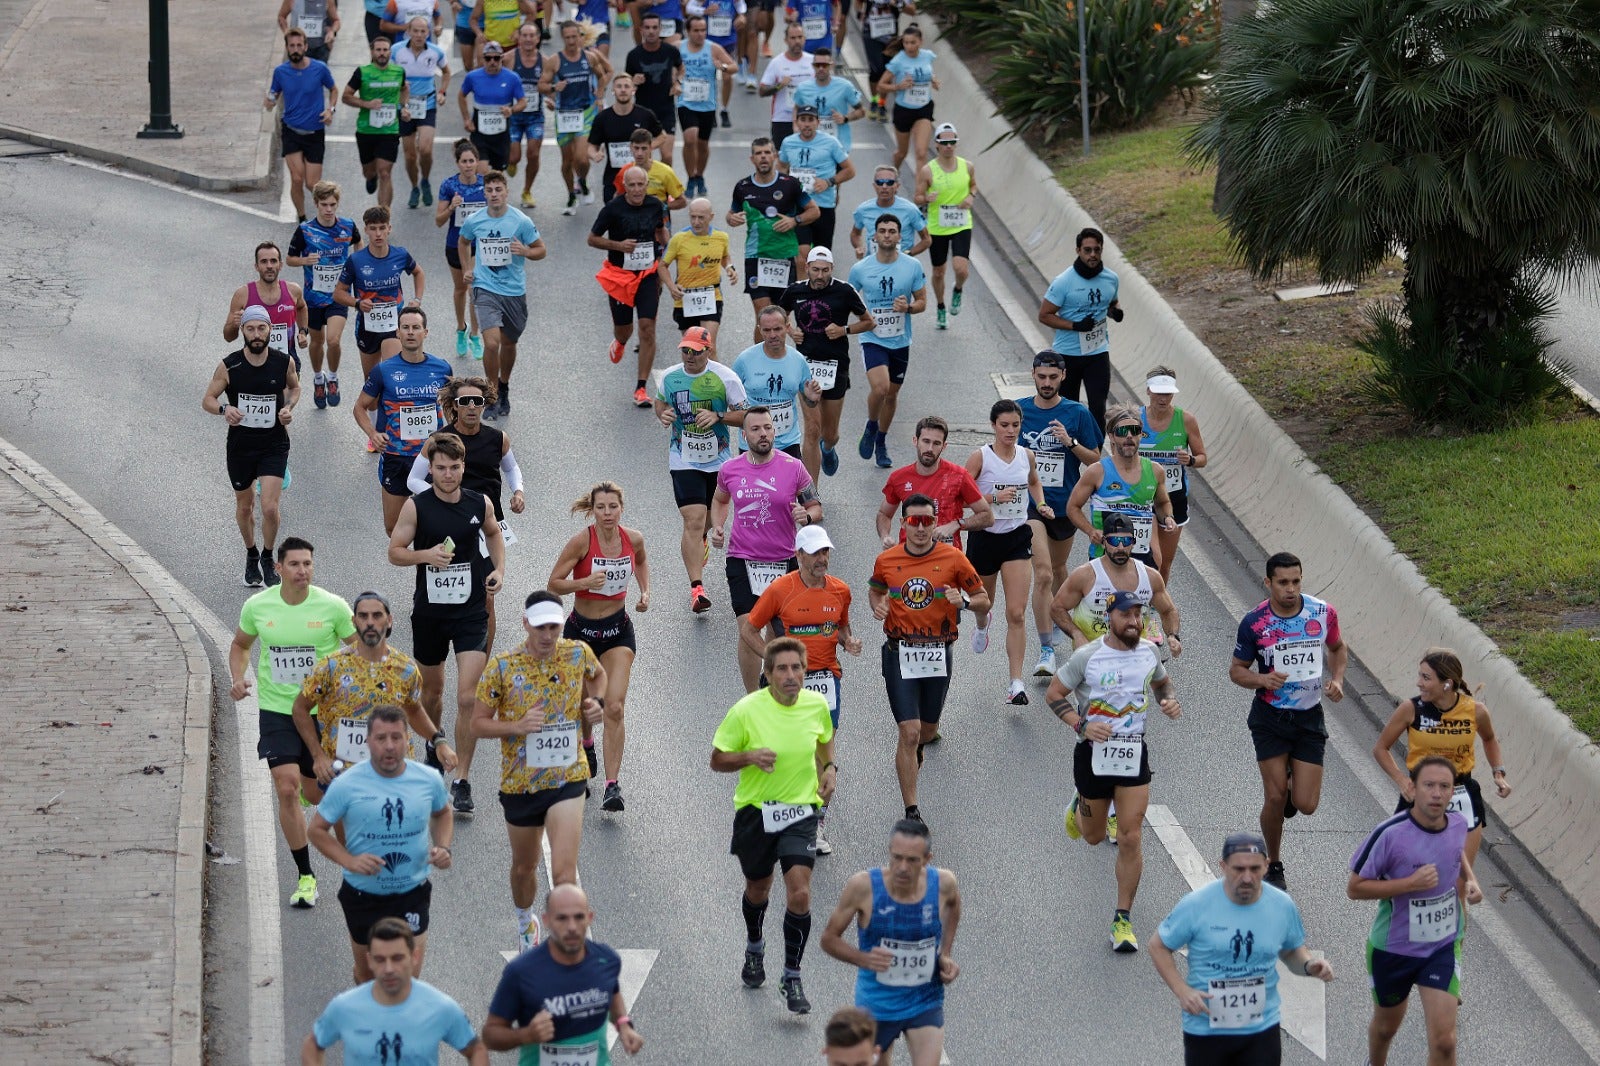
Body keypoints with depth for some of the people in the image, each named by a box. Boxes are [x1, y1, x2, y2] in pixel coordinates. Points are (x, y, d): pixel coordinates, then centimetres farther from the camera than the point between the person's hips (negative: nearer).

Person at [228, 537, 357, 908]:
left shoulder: (332, 606, -10)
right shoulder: (257, 606, -4)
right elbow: (240, 644, 15)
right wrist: (239, 678, -4)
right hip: (276, 710, 0)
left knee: (315, 790, 10)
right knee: (286, 790, -12)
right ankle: (305, 876, -1)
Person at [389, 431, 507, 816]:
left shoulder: (480, 503, -2)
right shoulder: (416, 506, -8)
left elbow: (493, 533, 19)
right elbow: (395, 552, -4)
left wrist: (499, 569, 4)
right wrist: (426, 555, -22)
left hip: (471, 611, 0)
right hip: (430, 610, 0)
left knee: (468, 697, -10)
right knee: (432, 689, 17)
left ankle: (462, 780, -5)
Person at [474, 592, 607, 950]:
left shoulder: (578, 654, -6)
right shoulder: (502, 667, -12)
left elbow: (598, 674, 19)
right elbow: (478, 724, -7)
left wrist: (596, 702, -2)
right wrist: (516, 726, -25)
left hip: (567, 778, -1)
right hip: (519, 783, 1)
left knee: (564, 872, -16)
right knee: (524, 867, 21)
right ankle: (525, 921, 52)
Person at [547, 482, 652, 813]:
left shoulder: (633, 539, -8)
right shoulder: (582, 541, -18)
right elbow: (554, 584, -14)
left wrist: (645, 591, 2)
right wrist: (586, 582, -30)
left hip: (617, 630, 1)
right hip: (581, 629, -1)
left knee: (614, 707, -13)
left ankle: (613, 785, -13)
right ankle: (586, 745, 50)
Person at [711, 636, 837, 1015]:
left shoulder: (817, 705, -6)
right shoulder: (746, 711, -15)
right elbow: (718, 760, -6)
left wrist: (828, 768, -1)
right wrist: (750, 757, -25)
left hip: (800, 811, 1)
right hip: (755, 811, -1)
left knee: (799, 894, -14)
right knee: (757, 890, 19)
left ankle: (792, 977, 0)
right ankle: (754, 947, 52)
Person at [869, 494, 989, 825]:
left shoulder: (953, 558, -6)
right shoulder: (887, 560, -2)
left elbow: (983, 598, 2)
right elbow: (875, 589, 18)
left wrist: (964, 601, -20)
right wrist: (878, 606, -5)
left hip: (939, 654, 1)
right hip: (900, 654, -1)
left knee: (928, 730, 17)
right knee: (909, 732, -10)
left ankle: (916, 750, 56)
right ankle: (911, 811, -6)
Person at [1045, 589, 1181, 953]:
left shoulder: (1148, 652, 2)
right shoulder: (1087, 656, -11)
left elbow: (1162, 682, 22)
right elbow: (1053, 694, -4)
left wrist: (1170, 701, 0)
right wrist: (1081, 724, -18)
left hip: (1134, 753, 2)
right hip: (1094, 751, -2)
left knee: (1131, 838, -7)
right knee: (1094, 836, 14)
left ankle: (1123, 919, 3)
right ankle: (1079, 807, 52)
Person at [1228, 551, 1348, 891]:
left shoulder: (1323, 613, -7)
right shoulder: (1254, 623, -12)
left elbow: (1337, 648, 13)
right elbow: (1236, 670, -2)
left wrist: (1337, 680, -5)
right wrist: (1261, 679, -23)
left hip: (1309, 717, 1)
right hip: (1270, 718, -1)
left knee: (1306, 805, -5)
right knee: (1275, 797, -4)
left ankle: (1291, 789, 33)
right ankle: (1274, 866, 20)